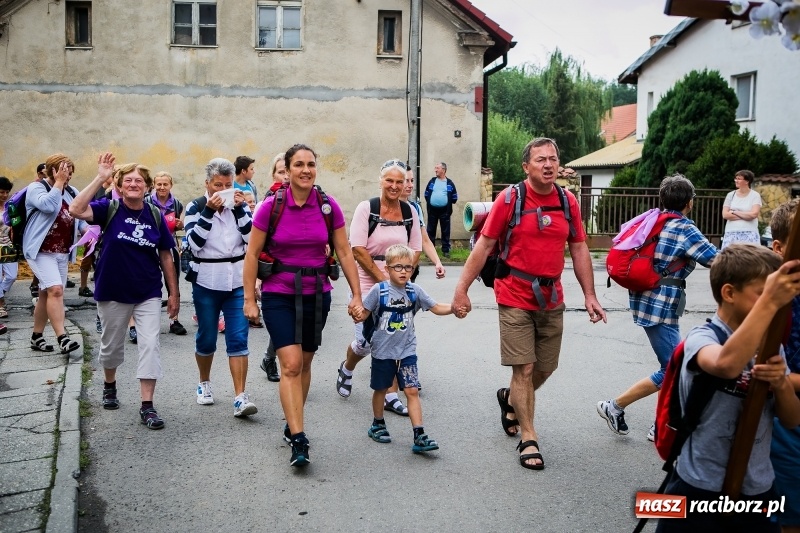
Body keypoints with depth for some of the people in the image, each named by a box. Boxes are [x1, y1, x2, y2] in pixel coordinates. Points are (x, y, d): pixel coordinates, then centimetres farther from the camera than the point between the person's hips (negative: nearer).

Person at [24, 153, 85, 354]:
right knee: (55, 289, -19)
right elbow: (48, 205, -26)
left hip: (62, 252, 7)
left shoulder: (70, 192, 12)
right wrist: (58, 182, -18)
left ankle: (36, 337, 21)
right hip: (41, 250, -7)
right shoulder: (36, 187, -7)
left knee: (46, 293, 12)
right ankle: (62, 338, -21)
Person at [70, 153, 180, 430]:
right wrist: (100, 178, -29)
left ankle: (147, 406, 0)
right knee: (112, 344, 17)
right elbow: (76, 210, -27)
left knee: (150, 345, -6)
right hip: (113, 292, 0)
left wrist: (174, 292, 2)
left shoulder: (155, 215, -3)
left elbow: (165, 256, 2)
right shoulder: (109, 208, -7)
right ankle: (110, 385, 45)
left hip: (148, 294, 1)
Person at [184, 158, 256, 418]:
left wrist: (240, 209, -14)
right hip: (206, 283, -1)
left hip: (237, 282, 1)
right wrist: (209, 210, -20)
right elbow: (194, 243, -15)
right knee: (206, 338, 11)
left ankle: (240, 398, -8)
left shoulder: (239, 206, 6)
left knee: (238, 339, -6)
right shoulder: (196, 207, -1)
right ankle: (204, 383, 35)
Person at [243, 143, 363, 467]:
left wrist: (356, 295, 1)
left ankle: (292, 425, 33)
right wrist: (249, 299, -4)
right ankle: (298, 441, -10)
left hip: (317, 295, 3)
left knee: (304, 364, 14)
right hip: (279, 295, -3)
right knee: (290, 365, -12)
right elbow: (252, 254, -3)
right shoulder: (271, 207, -9)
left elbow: (344, 253, 2)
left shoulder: (329, 207, -3)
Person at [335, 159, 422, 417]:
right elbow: (358, 249, -10)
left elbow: (415, 250, 9)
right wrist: (382, 278, -11)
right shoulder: (366, 208, -6)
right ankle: (346, 369, 30)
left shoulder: (409, 212, 6)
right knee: (366, 342, -4)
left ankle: (391, 395, 16)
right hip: (368, 285, -3)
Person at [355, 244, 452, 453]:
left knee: (412, 391, -5)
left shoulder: (415, 290, -2)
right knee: (381, 389, 16)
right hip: (383, 351, -1)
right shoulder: (379, 290, -10)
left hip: (406, 351, 2)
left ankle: (419, 436, -5)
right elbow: (364, 313, -7)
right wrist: (358, 314, -30)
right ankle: (378, 425, 38)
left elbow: (437, 308, 0)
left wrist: (454, 308, -17)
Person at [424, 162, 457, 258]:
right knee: (431, 230, 7)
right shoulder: (432, 181, 5)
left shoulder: (450, 183, -1)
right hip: (432, 210, 2)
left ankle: (446, 250, 10)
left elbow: (454, 197, 5)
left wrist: (447, 203, 4)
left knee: (445, 231, 3)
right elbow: (426, 194, 12)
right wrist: (430, 202, 7)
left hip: (445, 211, -2)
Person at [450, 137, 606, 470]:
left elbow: (579, 250, 8)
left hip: (552, 301, 5)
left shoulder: (568, 202, 3)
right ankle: (528, 439, 12)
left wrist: (589, 296, 3)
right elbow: (484, 246, -7)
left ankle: (510, 399, 43)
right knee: (524, 368, -2)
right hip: (516, 299, -4)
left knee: (546, 368, 14)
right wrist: (462, 290, -10)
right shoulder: (510, 198, -9)